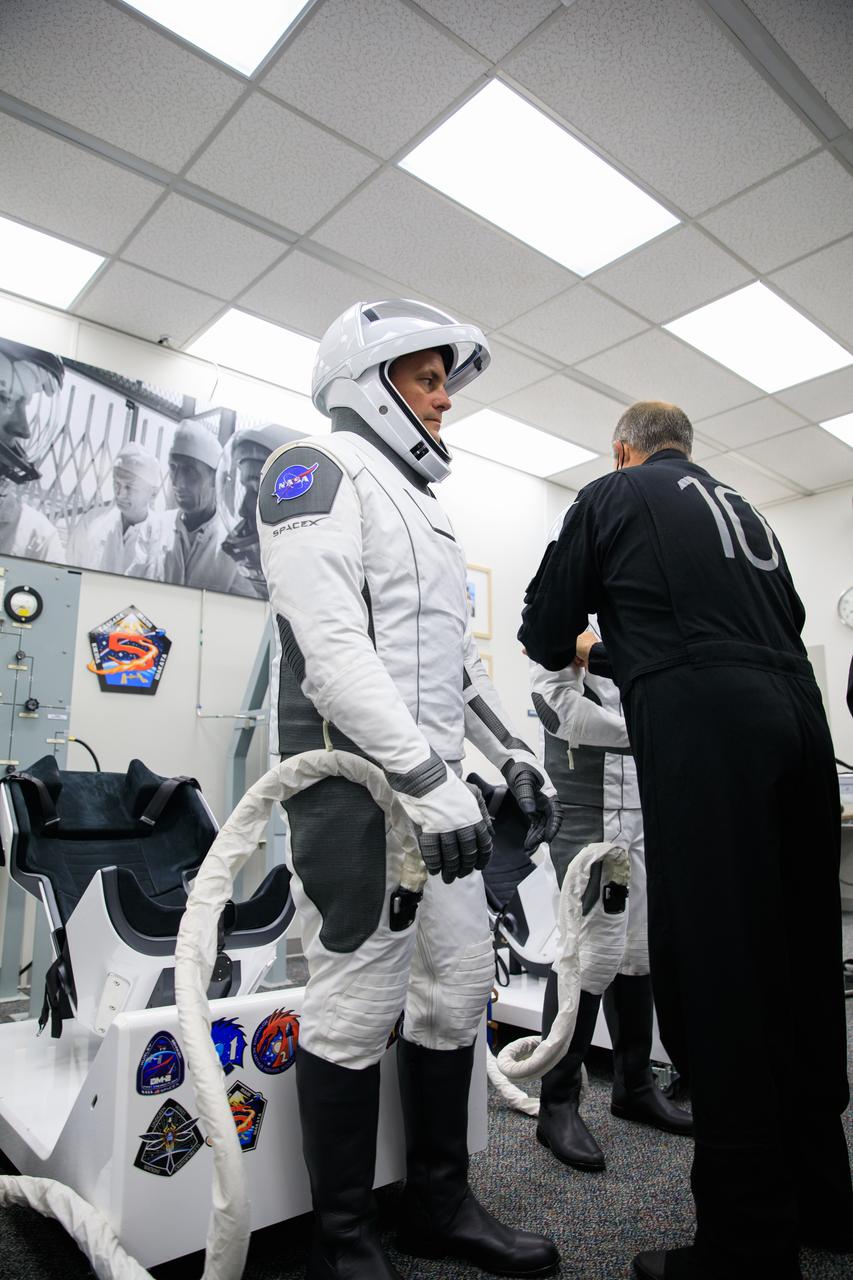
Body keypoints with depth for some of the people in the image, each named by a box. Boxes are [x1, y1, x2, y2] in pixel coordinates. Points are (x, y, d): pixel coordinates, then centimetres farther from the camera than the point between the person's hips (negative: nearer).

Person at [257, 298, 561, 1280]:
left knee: (459, 986, 12)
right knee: (358, 1005, 0)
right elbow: (331, 645, -19)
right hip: (356, 778, -9)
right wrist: (427, 778, -23)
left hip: (433, 781, 9)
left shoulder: (422, 503, 24)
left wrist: (514, 756, 18)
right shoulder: (319, 468, -5)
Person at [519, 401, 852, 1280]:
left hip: (700, 735, -7)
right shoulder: (744, 512, 25)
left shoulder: (612, 497, 9)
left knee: (714, 974, -4)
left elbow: (544, 631, 8)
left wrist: (587, 650, 31)